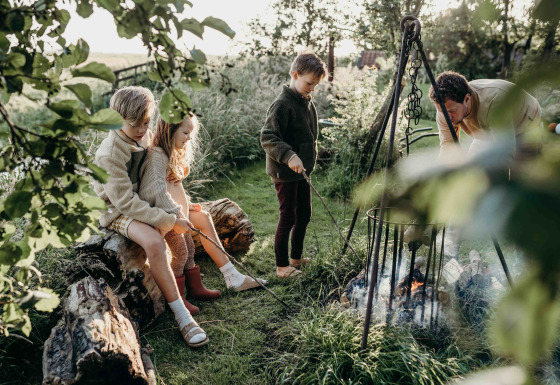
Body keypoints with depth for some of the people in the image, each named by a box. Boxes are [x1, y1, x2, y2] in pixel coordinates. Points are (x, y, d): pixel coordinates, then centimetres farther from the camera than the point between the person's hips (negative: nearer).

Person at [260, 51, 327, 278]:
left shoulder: (308, 103, 10)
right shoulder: (282, 104, -18)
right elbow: (267, 138, -24)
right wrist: (289, 156, -35)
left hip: (302, 170, 9)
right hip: (285, 173, -9)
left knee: (304, 215, 15)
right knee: (288, 217, -2)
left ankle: (296, 258, 32)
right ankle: (282, 266, 12)